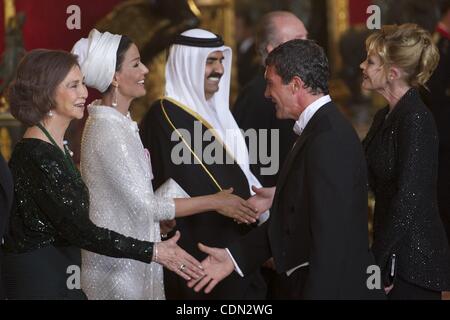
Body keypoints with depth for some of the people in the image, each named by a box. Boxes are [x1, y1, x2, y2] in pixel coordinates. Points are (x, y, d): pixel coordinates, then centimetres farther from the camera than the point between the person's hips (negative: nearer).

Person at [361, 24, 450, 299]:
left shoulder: (416, 120, -16)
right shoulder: (386, 116, 12)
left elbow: (408, 201, -21)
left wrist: (376, 265, -17)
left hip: (414, 264, -9)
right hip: (395, 255, 9)